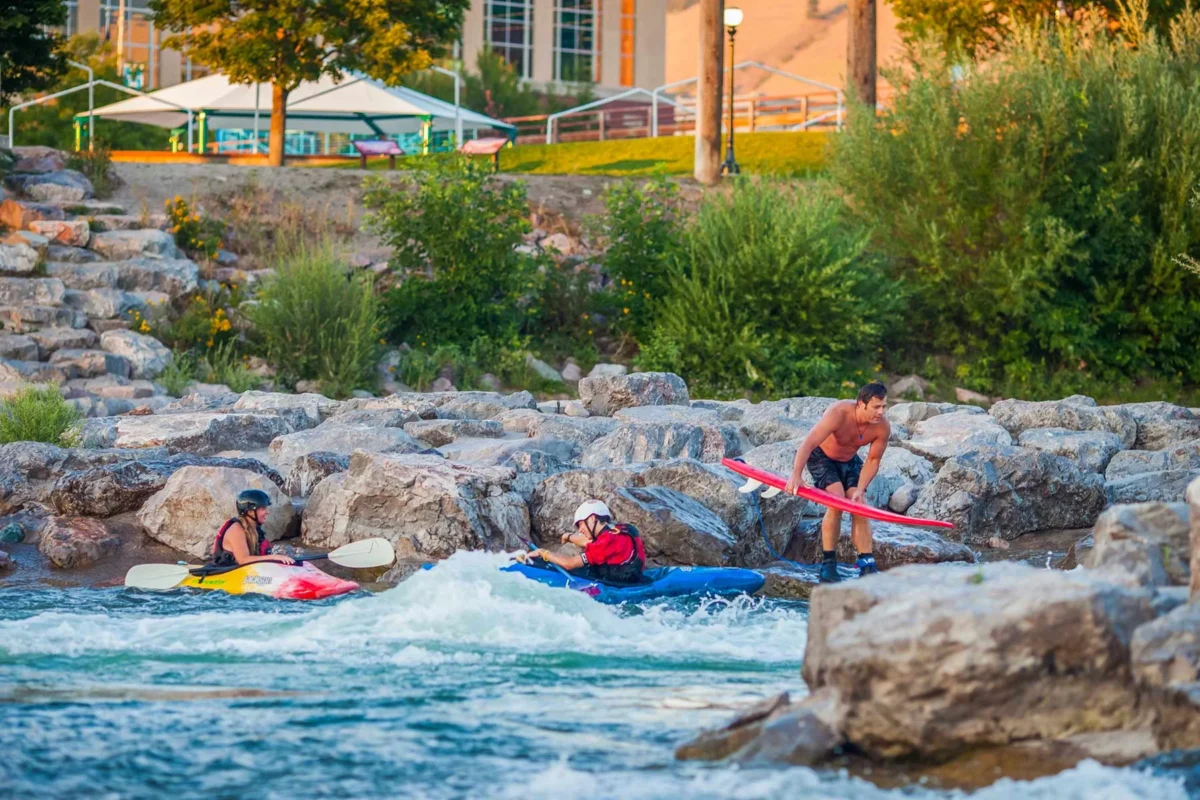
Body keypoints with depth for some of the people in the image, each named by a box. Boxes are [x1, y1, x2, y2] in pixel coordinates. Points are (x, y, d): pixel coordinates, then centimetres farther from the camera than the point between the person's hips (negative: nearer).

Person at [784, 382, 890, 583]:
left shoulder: (882, 428, -22)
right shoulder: (839, 413, -36)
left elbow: (873, 461, -12)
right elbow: (808, 444, -39)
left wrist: (860, 489, -24)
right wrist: (796, 475, -47)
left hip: (849, 461, 5)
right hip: (821, 456, -5)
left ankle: (867, 566, -8)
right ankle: (828, 565, -18)